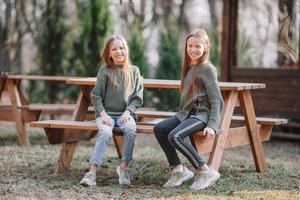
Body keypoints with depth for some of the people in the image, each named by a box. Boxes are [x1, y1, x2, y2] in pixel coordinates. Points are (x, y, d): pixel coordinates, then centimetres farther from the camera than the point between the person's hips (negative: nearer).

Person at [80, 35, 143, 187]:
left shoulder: (134, 71, 10)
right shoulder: (105, 71, 5)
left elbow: (138, 97, 8)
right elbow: (96, 96, 2)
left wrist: (128, 111, -8)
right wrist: (103, 114, -11)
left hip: (125, 113, 1)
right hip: (106, 113, -1)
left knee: (130, 129, -33)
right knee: (105, 132, -32)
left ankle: (124, 167, -21)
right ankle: (92, 172, -35)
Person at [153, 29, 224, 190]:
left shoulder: (207, 69, -8)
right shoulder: (188, 67, 16)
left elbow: (216, 100, -12)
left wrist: (212, 125, -20)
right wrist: (180, 114, 14)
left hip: (201, 114, -8)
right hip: (185, 113, 8)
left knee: (175, 136, -28)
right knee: (159, 129, -10)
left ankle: (206, 172, -20)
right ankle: (178, 169, -3)